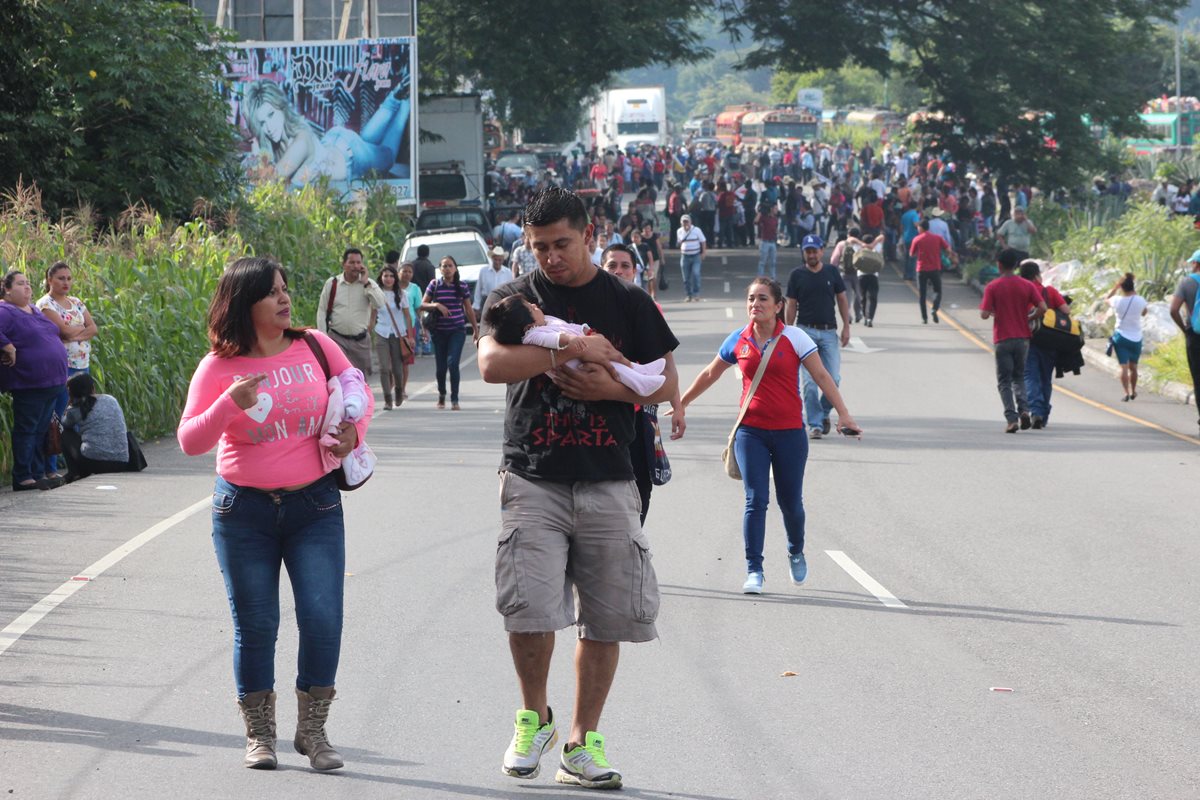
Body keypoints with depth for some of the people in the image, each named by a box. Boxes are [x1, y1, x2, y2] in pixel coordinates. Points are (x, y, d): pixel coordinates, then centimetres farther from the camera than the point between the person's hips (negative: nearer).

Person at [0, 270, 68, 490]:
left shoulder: (35, 311, 17)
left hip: (52, 383, 9)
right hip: (29, 384, -9)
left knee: (42, 430, 13)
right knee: (26, 430, -3)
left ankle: (41, 472, 19)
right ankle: (23, 478, 0)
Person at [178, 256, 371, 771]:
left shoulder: (316, 348, 0)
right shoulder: (219, 367, -6)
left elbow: (359, 394, 15)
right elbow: (190, 442, -10)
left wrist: (353, 431, -5)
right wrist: (230, 405, -25)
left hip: (315, 506, 1)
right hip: (244, 510, -1)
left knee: (323, 620, -7)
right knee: (255, 626, 4)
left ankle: (312, 730, 9)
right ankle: (259, 735, 19)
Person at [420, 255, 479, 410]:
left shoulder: (462, 286, 2)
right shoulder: (434, 285, 0)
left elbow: (469, 309, 10)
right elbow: (423, 305, 1)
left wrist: (475, 329, 12)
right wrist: (436, 305, -17)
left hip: (457, 331, -1)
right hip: (439, 332, 1)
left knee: (452, 362, -16)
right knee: (441, 366, 5)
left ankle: (454, 400, -10)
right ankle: (441, 394, 31)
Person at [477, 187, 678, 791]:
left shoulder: (627, 303, 9)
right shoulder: (514, 298, 5)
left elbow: (667, 384, 9)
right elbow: (492, 364, -14)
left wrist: (609, 385, -9)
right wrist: (574, 350, -17)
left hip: (608, 481, 2)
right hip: (533, 476, -2)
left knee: (607, 618, 3)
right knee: (529, 606, -14)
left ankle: (583, 742, 14)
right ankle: (533, 717, 11)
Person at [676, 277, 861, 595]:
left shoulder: (794, 338, -3)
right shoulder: (738, 341, 4)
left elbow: (822, 376, -3)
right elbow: (710, 374, 18)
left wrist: (843, 414, -11)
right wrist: (681, 404, 26)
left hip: (789, 431, -1)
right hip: (750, 431, 1)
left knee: (790, 501, 8)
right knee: (756, 500, -9)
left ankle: (796, 553, 36)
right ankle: (754, 570, -4)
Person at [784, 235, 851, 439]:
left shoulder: (832, 272, 7)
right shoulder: (797, 275, 2)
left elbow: (842, 300, 11)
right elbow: (791, 306, 4)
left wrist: (846, 326, 3)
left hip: (829, 332, 1)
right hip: (806, 330, -1)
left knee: (833, 379, -6)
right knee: (810, 381, -7)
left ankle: (824, 413, 18)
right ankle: (815, 424, -2)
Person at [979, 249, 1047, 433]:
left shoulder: (992, 287, -8)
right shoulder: (1027, 286, 0)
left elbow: (984, 314, -12)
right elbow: (1042, 308, -7)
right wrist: (1028, 317, 10)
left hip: (1002, 340, -3)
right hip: (1022, 338, 3)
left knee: (1004, 381, 3)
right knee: (1019, 377, 18)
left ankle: (1011, 418, -9)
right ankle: (1023, 409, -4)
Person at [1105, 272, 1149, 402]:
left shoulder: (1118, 301, -10)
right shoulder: (1140, 300, -10)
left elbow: (1107, 298, 12)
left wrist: (1115, 287, 15)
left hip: (1121, 337, -1)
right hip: (1136, 338, 1)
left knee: (1124, 366, -4)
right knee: (1133, 366, 16)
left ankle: (1126, 393, -15)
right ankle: (1133, 392, 28)